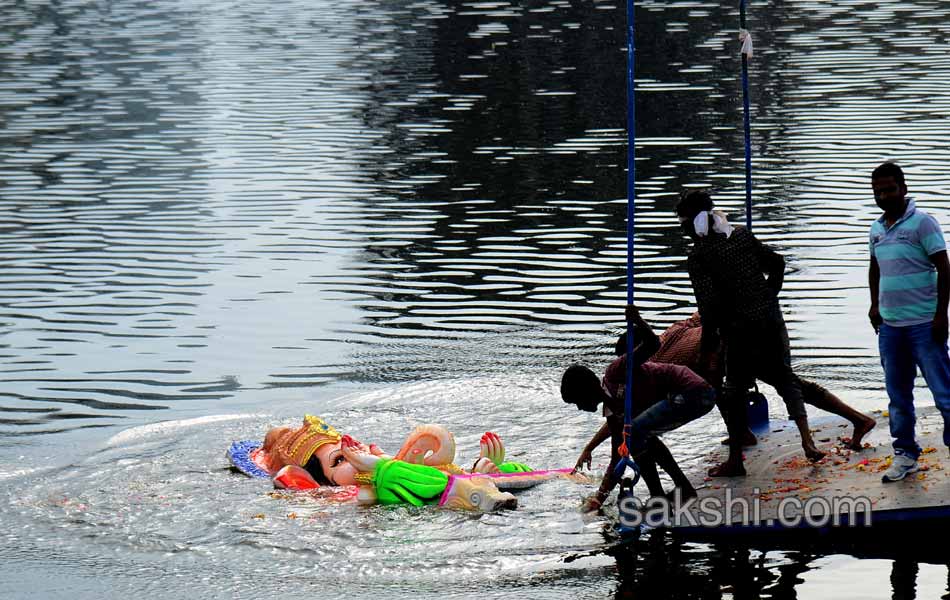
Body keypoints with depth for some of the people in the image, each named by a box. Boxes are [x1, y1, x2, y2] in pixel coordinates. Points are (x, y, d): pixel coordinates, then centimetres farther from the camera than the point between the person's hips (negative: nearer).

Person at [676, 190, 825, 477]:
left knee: (735, 390, 8)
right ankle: (807, 442, 4)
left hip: (739, 329, -5)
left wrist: (708, 341, -7)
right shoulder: (742, 235, 5)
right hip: (771, 319, 5)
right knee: (785, 377, 16)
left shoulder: (698, 258, -13)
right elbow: (777, 262, 11)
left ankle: (735, 459, 14)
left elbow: (709, 304, -18)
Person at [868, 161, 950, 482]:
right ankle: (904, 453, 20)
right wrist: (875, 304, 16)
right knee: (898, 394, 12)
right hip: (889, 325, 7)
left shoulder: (922, 223, -8)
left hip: (923, 324, -6)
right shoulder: (877, 229, 12)